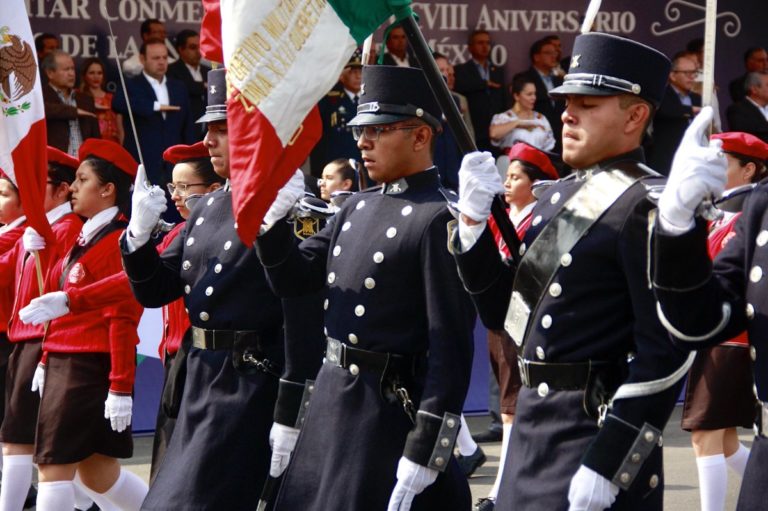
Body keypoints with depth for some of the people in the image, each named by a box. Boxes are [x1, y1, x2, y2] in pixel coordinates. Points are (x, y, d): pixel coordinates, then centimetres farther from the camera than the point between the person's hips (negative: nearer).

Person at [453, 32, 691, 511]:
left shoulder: (649, 206, -13)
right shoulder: (557, 196, 12)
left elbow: (665, 354, -19)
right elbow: (506, 312, 15)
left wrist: (607, 467, -21)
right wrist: (474, 216, 3)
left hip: (599, 431, -8)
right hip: (532, 422, 8)